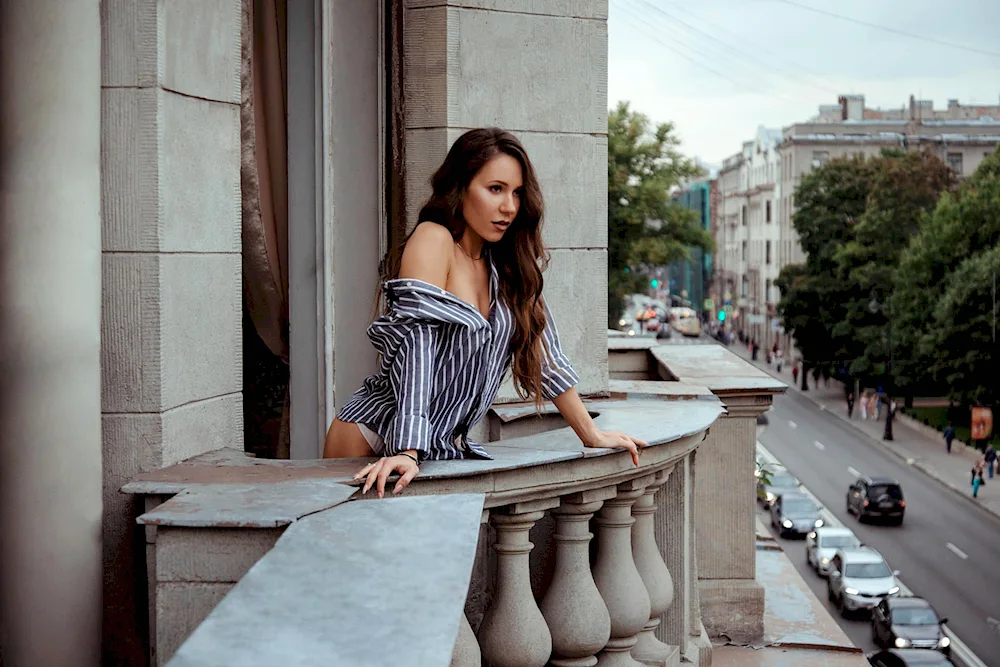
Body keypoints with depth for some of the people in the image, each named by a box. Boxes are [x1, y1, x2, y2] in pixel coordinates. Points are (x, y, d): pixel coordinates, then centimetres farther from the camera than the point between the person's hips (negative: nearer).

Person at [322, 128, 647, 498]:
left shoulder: (504, 262, 8)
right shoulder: (433, 239, -13)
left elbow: (541, 349, 15)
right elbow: (417, 345, -24)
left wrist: (592, 435, 16)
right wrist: (407, 453, -33)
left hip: (445, 450, 7)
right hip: (376, 443, -6)